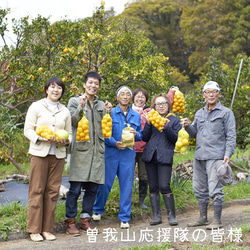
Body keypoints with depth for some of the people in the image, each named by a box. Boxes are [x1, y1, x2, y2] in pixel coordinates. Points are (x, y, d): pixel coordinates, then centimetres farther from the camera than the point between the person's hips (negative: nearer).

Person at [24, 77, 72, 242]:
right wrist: (40, 138, -19)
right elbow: (28, 130, -1)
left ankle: (47, 228, 11)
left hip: (58, 154, 3)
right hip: (39, 152, -3)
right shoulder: (36, 107, 3)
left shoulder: (65, 111, 14)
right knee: (37, 190, -3)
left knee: (53, 191, 3)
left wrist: (66, 141, -7)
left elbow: (69, 133, 16)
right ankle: (34, 229, 4)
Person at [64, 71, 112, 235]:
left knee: (93, 188, 6)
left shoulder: (101, 104, 19)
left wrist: (107, 112, 0)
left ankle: (86, 219, 16)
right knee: (75, 188, -6)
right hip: (80, 149, -5)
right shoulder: (75, 101, 6)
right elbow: (73, 122, -6)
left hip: (97, 150, 5)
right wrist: (81, 106, -17)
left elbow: (104, 127, 14)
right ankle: (70, 221, 2)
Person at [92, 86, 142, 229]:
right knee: (105, 183, 3)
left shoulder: (136, 116, 12)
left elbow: (141, 135, 15)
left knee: (127, 186, 3)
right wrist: (115, 143, -18)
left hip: (128, 154, 2)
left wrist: (136, 134, -7)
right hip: (111, 153, -2)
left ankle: (125, 218, 13)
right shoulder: (110, 113, 1)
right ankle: (98, 210, 26)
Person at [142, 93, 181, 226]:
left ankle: (171, 215, 0)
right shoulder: (151, 118, 14)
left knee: (164, 186, -12)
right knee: (153, 187, 5)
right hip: (150, 156, 3)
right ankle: (156, 216, 12)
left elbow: (174, 139, -3)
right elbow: (144, 138, 5)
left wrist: (166, 128, -18)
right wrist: (149, 124, -8)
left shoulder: (174, 120, 8)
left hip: (165, 157, -3)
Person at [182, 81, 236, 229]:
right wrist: (188, 126, 0)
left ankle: (217, 220, 1)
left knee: (215, 189, -8)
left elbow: (231, 135, -2)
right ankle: (203, 218, 23)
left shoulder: (226, 113, 2)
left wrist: (228, 153, -13)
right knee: (200, 189, 11)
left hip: (215, 156, -6)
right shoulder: (199, 114, 18)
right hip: (199, 156, 6)